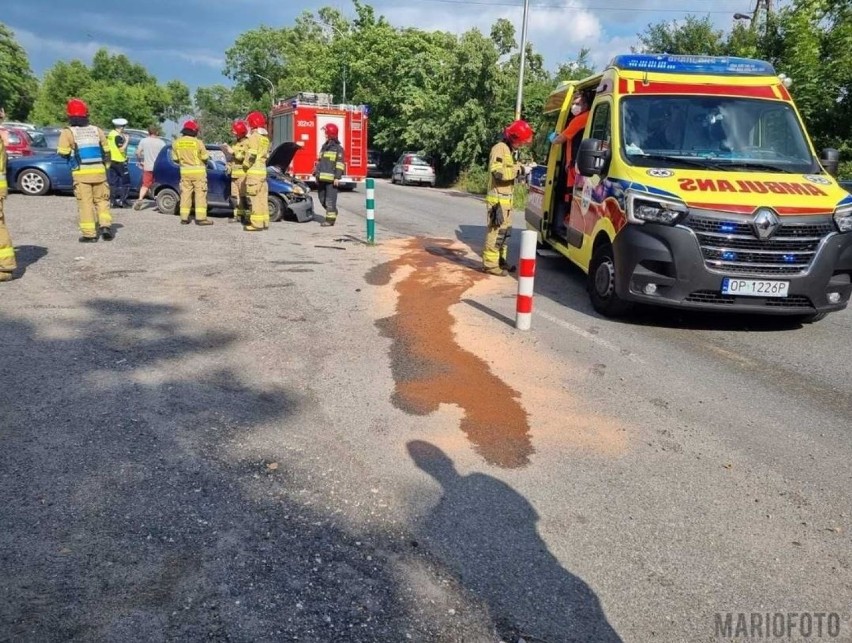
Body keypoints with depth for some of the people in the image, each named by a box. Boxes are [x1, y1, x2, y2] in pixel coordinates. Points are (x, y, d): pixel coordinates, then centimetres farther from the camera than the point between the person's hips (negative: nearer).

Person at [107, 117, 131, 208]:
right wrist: (127, 140, -8)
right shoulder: (118, 136, -16)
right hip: (120, 161, -8)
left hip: (111, 161, 8)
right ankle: (122, 201, -5)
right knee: (125, 182, 0)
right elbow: (122, 149, -21)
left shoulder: (110, 134, 11)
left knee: (113, 182, 9)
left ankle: (113, 201, 9)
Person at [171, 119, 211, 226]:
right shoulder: (197, 142, -12)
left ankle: (184, 218, 10)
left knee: (185, 194, 9)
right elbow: (205, 157, -6)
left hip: (185, 172, 4)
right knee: (200, 194, -1)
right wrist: (204, 163, 16)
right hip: (198, 171, -4)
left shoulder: (176, 143, 1)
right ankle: (200, 218, -5)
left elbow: (175, 158, 6)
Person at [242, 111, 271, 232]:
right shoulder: (266, 138, 16)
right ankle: (264, 222, 13)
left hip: (254, 171, -9)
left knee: (255, 198, -8)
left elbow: (252, 155, -18)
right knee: (262, 197, 10)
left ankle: (257, 223, -10)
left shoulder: (254, 137, -11)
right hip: (263, 170, 9)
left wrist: (245, 165, -5)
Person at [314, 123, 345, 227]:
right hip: (322, 178, 8)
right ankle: (333, 212, 28)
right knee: (322, 199, 12)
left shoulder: (338, 148, -4)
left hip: (331, 179, -8)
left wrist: (337, 177, -17)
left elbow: (340, 164, -10)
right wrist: (316, 174, 19)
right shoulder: (324, 147, 19)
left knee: (330, 199, -6)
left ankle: (330, 219, -2)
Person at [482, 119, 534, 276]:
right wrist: (519, 169, -21)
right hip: (498, 200, -10)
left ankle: (500, 260, 26)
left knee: (505, 231, 16)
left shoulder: (509, 150, 19)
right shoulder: (500, 148, -13)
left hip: (506, 200, 10)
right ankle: (490, 264, -7)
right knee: (496, 232, -10)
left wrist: (521, 167, 5)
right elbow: (498, 172, -26)